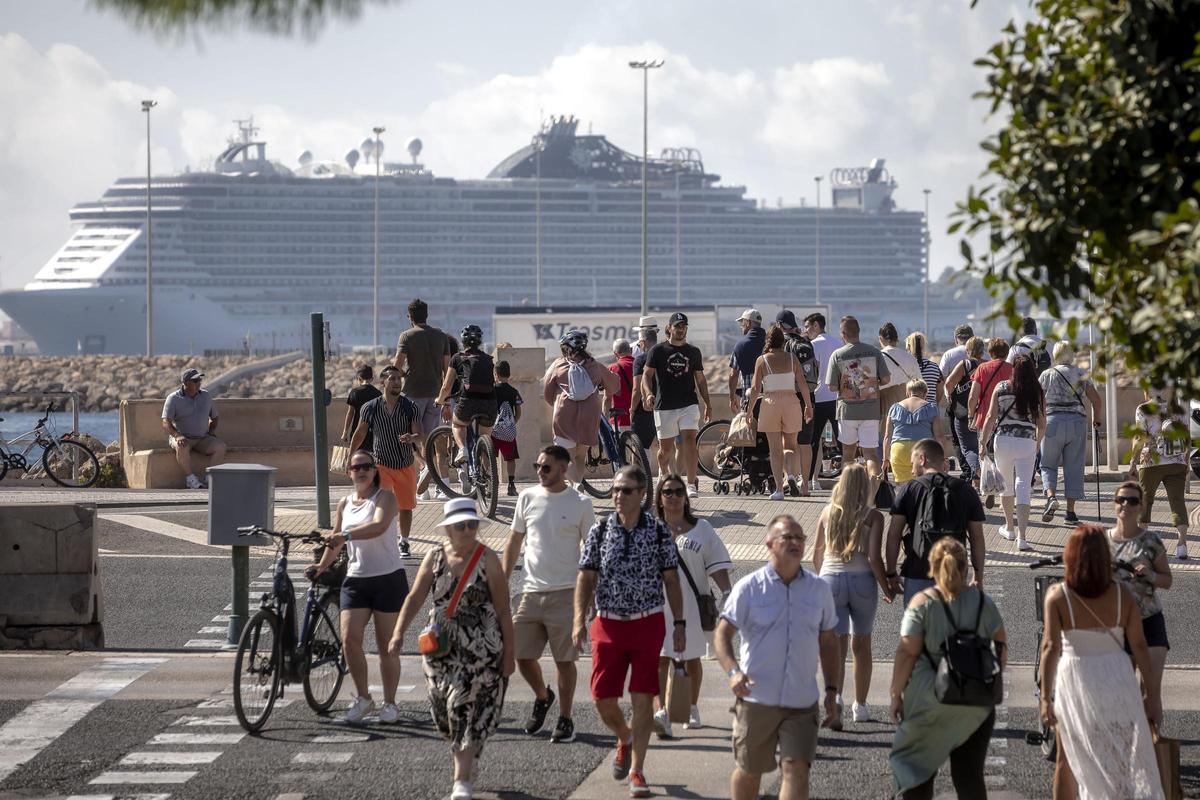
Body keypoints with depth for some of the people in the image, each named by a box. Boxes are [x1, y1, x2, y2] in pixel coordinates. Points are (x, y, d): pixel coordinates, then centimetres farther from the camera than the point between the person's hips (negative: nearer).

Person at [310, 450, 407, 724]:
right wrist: (321, 565, 8)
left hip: (388, 578, -4)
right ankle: (362, 698, 5)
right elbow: (336, 540, 21)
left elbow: (379, 526, -25)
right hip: (356, 579, 4)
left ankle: (389, 703, 12)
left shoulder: (385, 497, -5)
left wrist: (346, 534, -36)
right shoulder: (344, 504, 11)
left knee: (387, 645, 1)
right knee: (349, 639, -11)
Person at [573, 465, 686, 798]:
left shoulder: (658, 531, -2)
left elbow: (671, 580, 3)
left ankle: (637, 770, 6)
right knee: (603, 699, 2)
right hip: (609, 624, 2)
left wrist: (679, 623, 0)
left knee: (643, 698, -3)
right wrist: (579, 621, -9)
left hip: (648, 623, -2)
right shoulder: (600, 531, 1)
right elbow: (586, 577, 2)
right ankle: (625, 739, 34)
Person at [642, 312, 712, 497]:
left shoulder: (693, 351, 11)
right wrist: (648, 394, -19)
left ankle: (692, 484, -18)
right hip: (664, 406, -1)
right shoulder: (658, 350, 2)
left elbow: (700, 379, 18)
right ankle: (663, 474, 37)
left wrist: (708, 404, 14)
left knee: (689, 440, -16)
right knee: (666, 447, 6)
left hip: (688, 405, 1)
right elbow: (647, 375, -1)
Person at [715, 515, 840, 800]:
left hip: (802, 701, 1)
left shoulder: (819, 589, 6)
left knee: (797, 769, -11)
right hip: (757, 698, -1)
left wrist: (832, 692, 10)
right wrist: (733, 671, -23)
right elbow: (723, 633, -5)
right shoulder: (749, 588, -4)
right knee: (748, 771, 11)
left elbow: (828, 642, 14)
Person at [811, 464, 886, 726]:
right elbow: (874, 557, -12)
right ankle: (860, 706, 24)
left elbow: (816, 555, 12)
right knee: (861, 645, 15)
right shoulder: (872, 517, -5)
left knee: (837, 645, -1)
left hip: (831, 578, 1)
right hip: (862, 580, -1)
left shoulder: (827, 513, 5)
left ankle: (835, 697, -25)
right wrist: (886, 587, 1)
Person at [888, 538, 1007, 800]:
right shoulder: (983, 602, 1)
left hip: (929, 703, -2)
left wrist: (896, 693, -4)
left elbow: (907, 653, -11)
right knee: (969, 773, 7)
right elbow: (1001, 648, 6)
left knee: (918, 769, 10)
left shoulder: (922, 604, -8)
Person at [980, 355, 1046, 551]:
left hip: (1003, 440, 1)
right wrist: (1038, 443, 24)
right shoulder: (1037, 393, 1)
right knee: (1023, 489, -3)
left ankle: (1009, 528, 35)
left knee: (1006, 485, 20)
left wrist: (984, 442, 6)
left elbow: (991, 417, -2)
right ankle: (1021, 537, -13)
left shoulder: (1001, 388, 0)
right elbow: (1042, 425, 5)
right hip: (1027, 443, -1)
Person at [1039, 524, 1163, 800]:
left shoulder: (1057, 595, -9)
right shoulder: (1121, 594, -4)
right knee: (1130, 760, 8)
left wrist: (1046, 697, -11)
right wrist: (1154, 695, 3)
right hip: (1117, 680, 1)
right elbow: (1139, 646, -4)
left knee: (1067, 760, 15)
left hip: (1075, 682, -1)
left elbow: (1051, 647, -15)